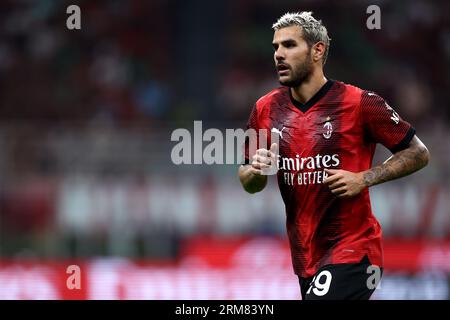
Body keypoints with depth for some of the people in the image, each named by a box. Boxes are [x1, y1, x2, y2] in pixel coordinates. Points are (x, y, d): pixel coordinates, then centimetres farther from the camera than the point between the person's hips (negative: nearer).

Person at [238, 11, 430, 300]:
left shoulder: (359, 103, -9)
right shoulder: (266, 109, 6)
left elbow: (419, 154, -2)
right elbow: (249, 184, 16)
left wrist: (364, 179, -15)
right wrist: (256, 171, -8)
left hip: (354, 251, -6)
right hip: (305, 259, 6)